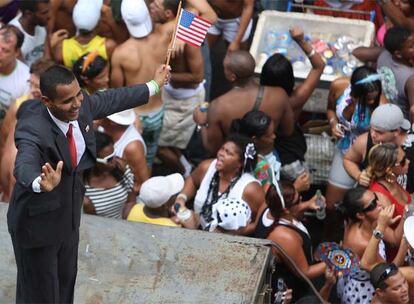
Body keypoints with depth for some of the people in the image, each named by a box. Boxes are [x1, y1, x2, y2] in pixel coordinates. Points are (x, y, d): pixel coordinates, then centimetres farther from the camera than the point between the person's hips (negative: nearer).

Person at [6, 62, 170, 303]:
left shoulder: (81, 106, -13)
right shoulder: (32, 128, -33)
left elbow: (112, 99, 7)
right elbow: (25, 163, -52)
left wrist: (153, 86, 22)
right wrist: (41, 183, -76)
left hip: (69, 215, 7)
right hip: (38, 222, -7)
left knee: (66, 281, 25)